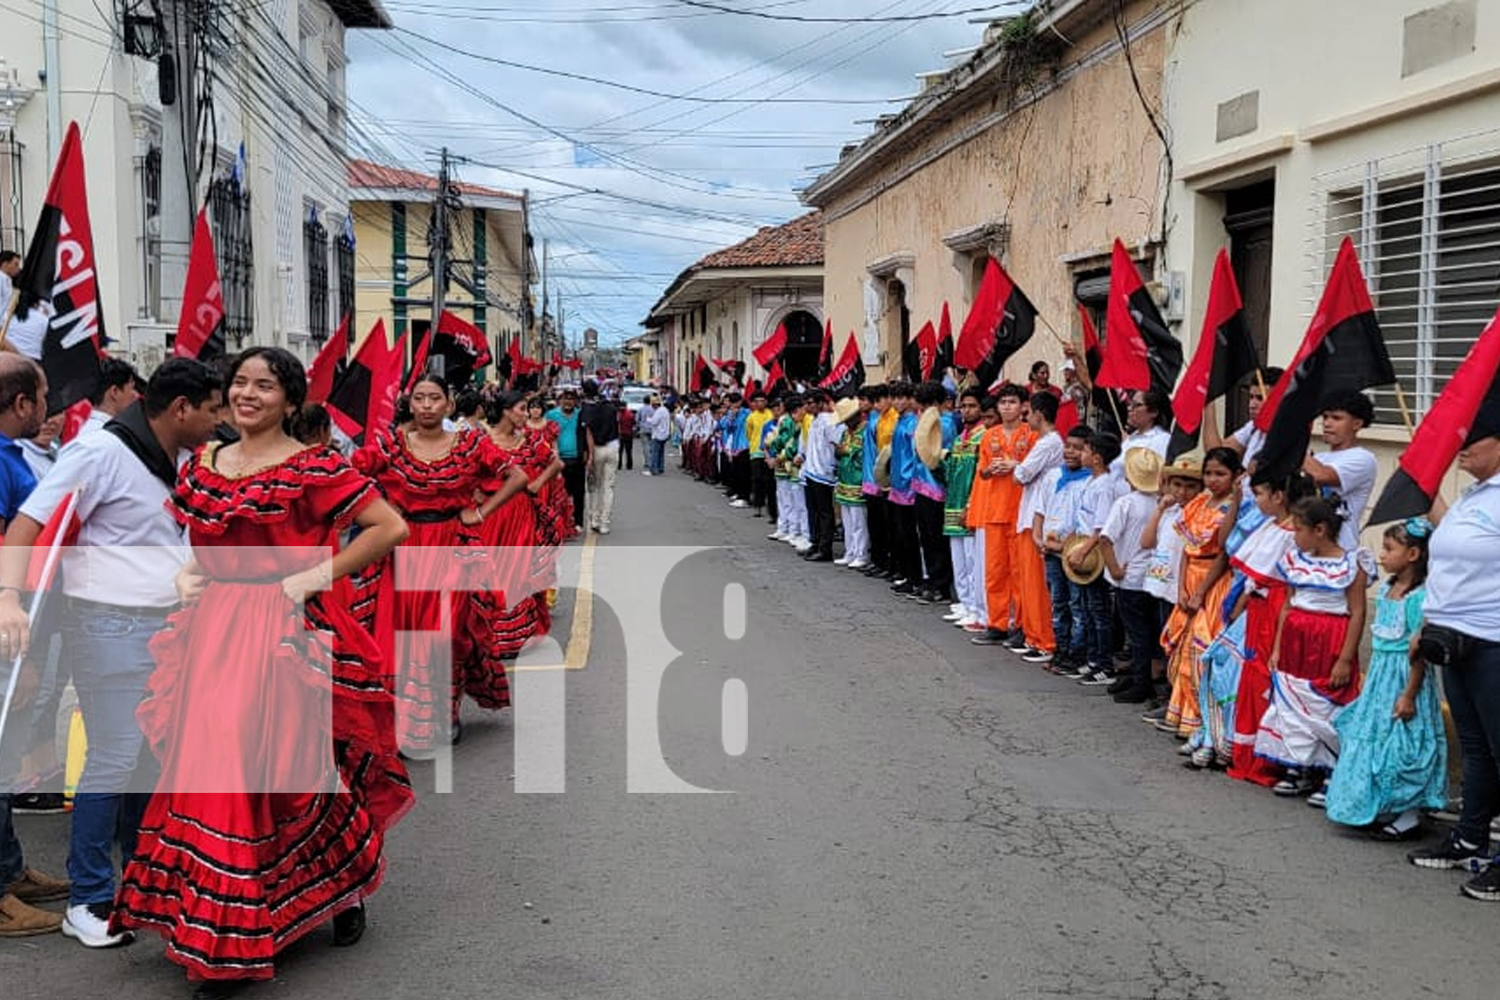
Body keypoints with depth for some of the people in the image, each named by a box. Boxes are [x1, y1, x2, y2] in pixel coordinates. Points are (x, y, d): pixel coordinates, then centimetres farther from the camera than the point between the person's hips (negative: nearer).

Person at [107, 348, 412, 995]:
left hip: (284, 633, -6)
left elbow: (390, 527, -12)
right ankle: (217, 940, 20)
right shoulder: (201, 467, 11)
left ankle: (345, 890, 19)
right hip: (213, 632, 6)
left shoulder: (311, 469, -8)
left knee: (290, 771, -3)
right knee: (208, 766, 6)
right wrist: (186, 574, 7)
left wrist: (319, 575, -15)